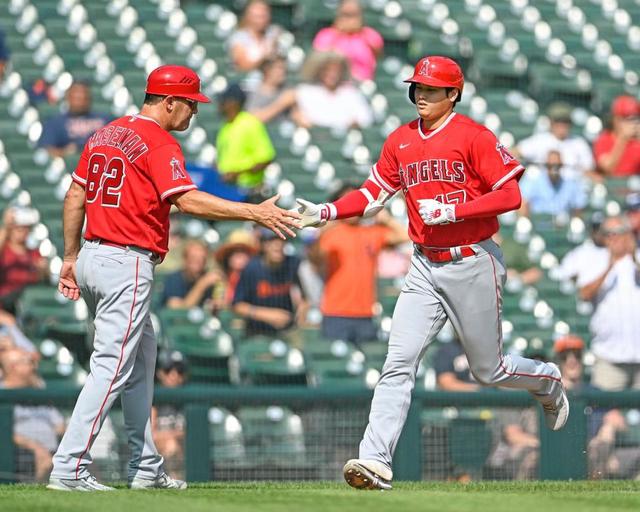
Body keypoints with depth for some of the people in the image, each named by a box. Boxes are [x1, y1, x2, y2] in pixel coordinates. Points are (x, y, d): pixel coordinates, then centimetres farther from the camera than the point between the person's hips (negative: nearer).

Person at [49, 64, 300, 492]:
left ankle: (147, 468, 20)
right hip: (126, 264, -10)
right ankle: (69, 469, -15)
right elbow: (187, 200, -24)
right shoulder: (159, 144, -12)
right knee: (113, 366, -9)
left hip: (92, 256, 10)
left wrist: (71, 257, 22)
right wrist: (254, 213, -24)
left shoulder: (106, 134, 15)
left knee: (141, 356, 18)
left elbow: (75, 196, 17)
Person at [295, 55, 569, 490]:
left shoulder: (474, 136, -10)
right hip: (425, 267, 5)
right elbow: (373, 194, 10)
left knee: (488, 369, 8)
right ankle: (376, 461, -15)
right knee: (399, 362, -9)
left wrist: (451, 211, -20)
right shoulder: (401, 141, 8)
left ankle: (547, 382, 40)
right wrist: (328, 212, -6)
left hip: (473, 263, -5)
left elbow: (510, 195, -14)